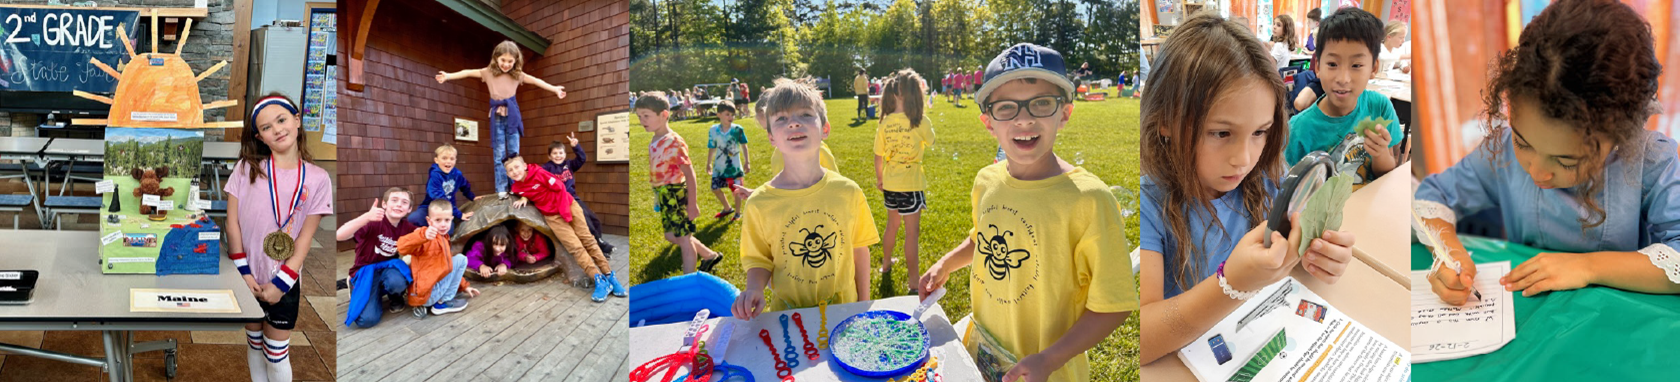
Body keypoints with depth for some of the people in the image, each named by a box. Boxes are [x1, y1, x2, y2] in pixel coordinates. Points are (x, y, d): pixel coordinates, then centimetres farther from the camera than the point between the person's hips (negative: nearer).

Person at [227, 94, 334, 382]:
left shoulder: (317, 179, -5)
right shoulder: (247, 169, -2)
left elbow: (305, 238, -6)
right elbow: (232, 223, -2)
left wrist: (281, 284, -11)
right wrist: (243, 272, -9)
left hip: (285, 284, -2)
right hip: (248, 279, 2)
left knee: (276, 354, 5)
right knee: (255, 345, 16)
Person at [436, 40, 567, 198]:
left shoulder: (517, 74, 3)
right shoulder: (489, 72, 1)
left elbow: (536, 81, 8)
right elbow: (468, 72, 1)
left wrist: (555, 89, 6)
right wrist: (448, 76, -7)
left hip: (512, 115, 1)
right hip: (497, 116, -1)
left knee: (514, 153, 3)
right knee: (499, 154, 1)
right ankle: (501, 189, 2)